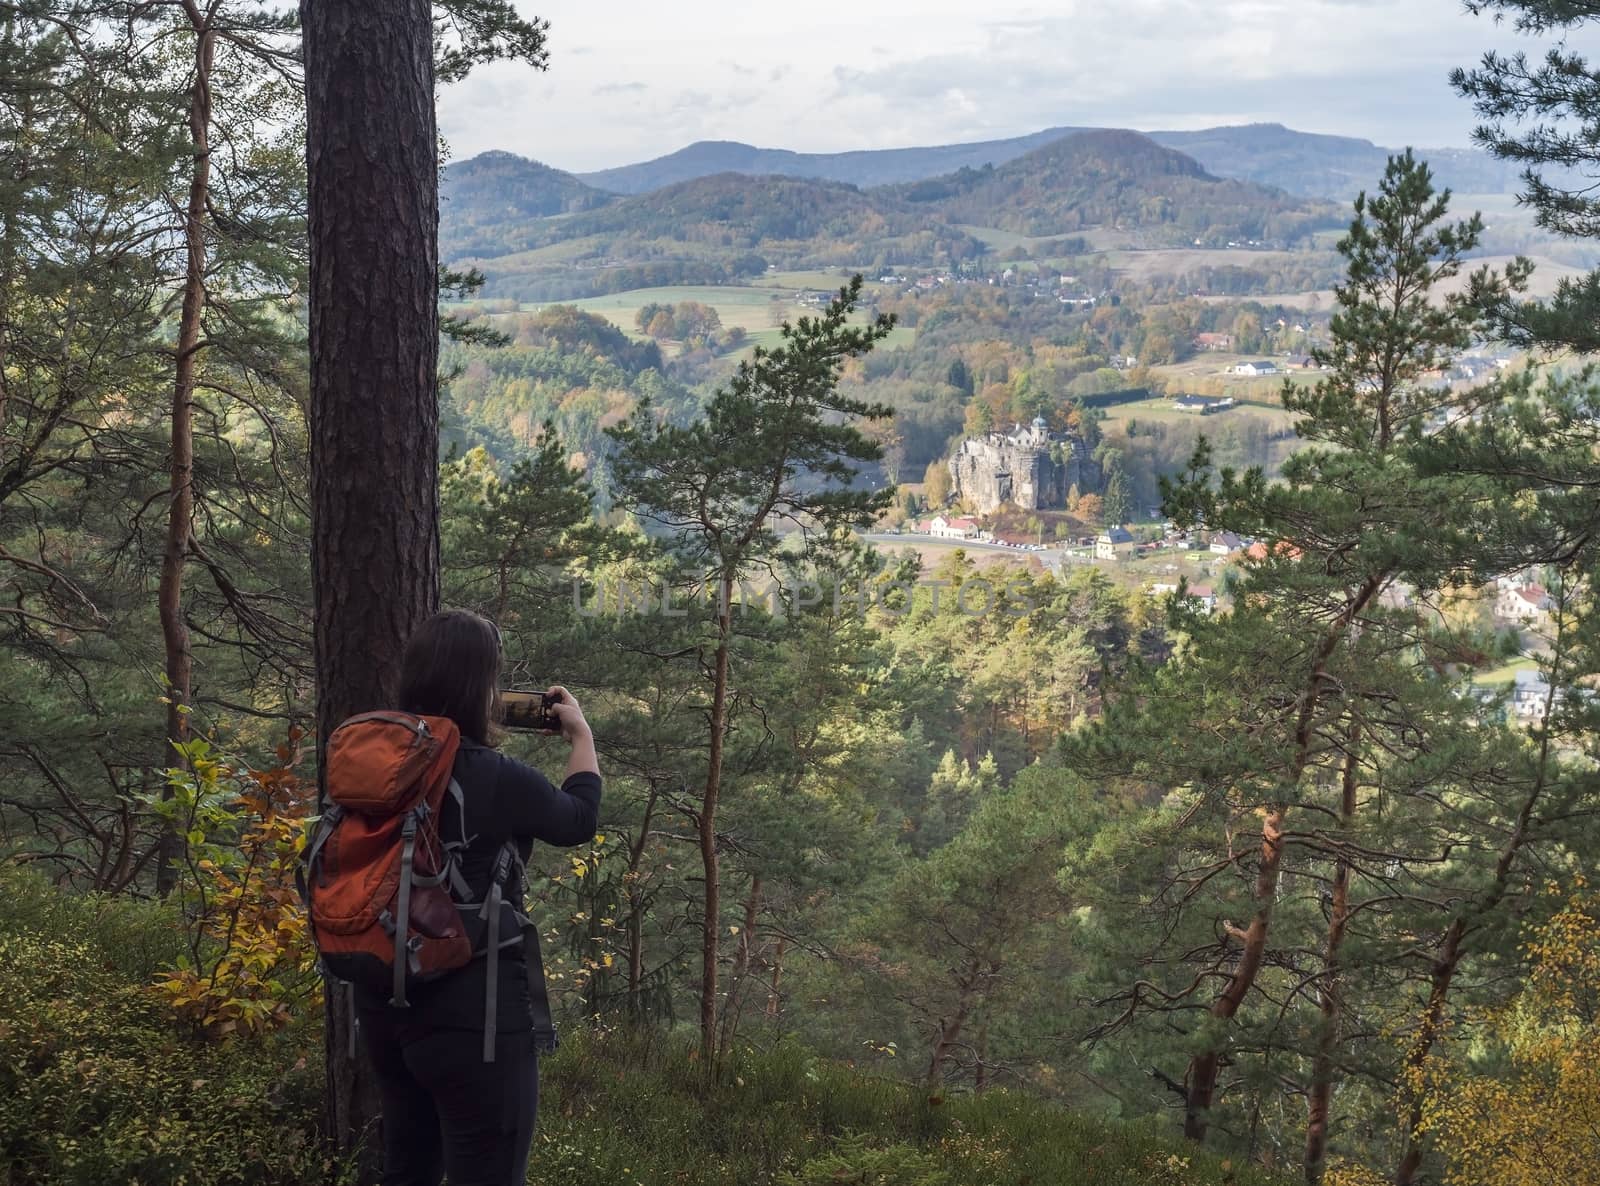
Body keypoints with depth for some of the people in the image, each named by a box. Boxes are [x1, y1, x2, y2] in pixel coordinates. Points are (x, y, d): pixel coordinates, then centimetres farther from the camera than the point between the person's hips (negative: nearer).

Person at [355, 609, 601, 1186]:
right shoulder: (498, 779, -18)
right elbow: (579, 821, 2)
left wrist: (484, 739, 20)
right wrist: (582, 736, 16)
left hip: (385, 1001, 7)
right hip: (472, 1009, -7)